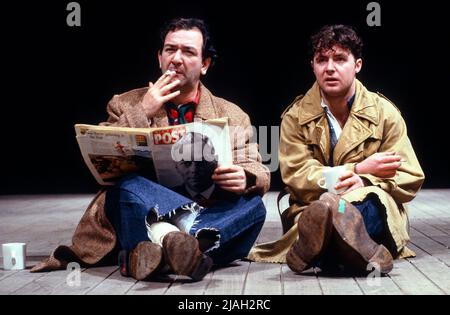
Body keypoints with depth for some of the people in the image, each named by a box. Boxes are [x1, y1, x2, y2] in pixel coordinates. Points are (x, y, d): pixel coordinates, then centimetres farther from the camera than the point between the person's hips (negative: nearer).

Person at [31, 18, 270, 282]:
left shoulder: (232, 116, 13)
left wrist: (244, 179, -20)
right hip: (142, 217, -1)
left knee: (253, 206, -28)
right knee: (128, 185, -31)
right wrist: (142, 113, -10)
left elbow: (259, 173, 5)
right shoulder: (126, 105, 11)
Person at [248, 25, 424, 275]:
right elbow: (296, 177, -8)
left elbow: (410, 178, 1)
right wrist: (359, 169, -16)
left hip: (373, 210, 1)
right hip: (311, 209, 0)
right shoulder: (296, 117, 5)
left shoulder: (385, 113, 6)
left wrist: (365, 182, -20)